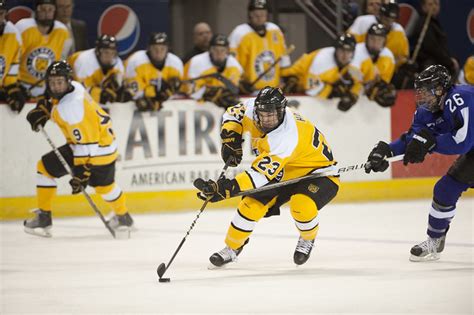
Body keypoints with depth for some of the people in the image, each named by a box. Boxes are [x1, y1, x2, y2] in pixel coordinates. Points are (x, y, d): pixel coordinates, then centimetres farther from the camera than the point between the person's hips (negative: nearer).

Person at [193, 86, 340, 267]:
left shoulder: (287, 137, -40)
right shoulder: (251, 108, -18)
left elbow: (262, 174, -45)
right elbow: (232, 115, 6)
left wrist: (227, 188, -53)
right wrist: (230, 138, -13)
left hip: (318, 171, -7)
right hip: (285, 172, 7)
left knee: (301, 206, -34)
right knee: (251, 204, -9)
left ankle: (308, 238, 0)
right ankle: (232, 249, 13)